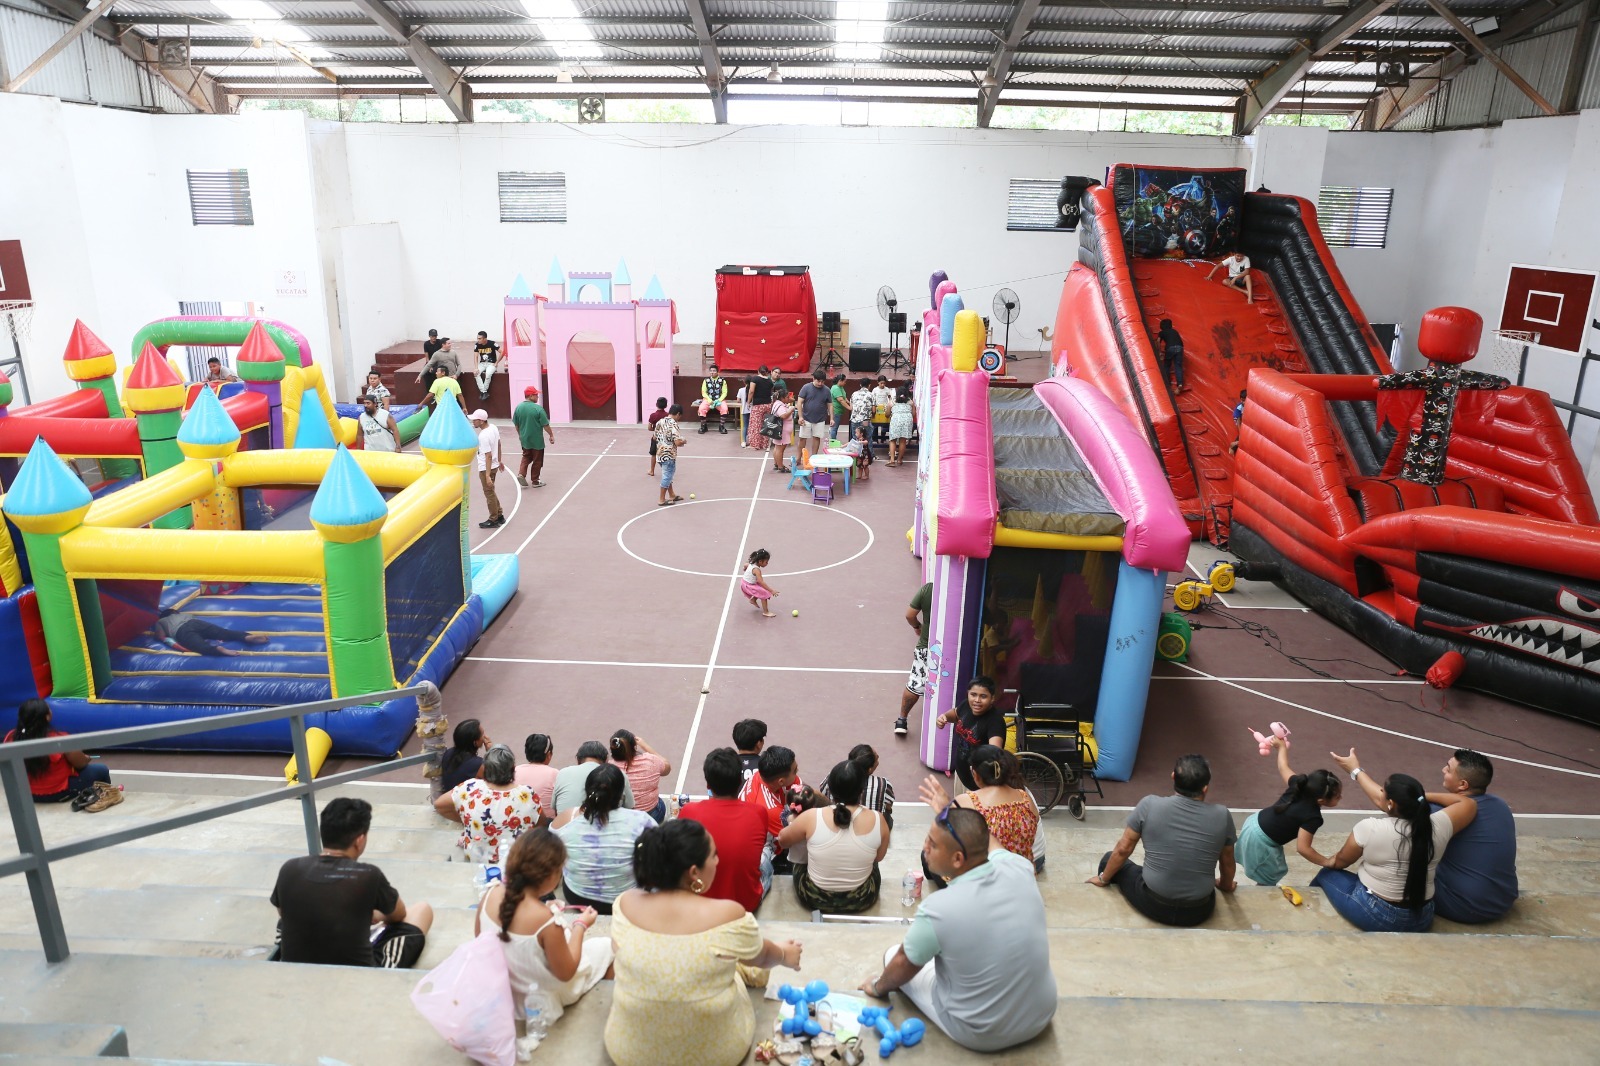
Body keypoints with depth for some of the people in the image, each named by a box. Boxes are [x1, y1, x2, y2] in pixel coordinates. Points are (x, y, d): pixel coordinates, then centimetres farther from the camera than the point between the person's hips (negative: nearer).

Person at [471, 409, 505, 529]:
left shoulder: (483, 437, -26)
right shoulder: (493, 428, 0)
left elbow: (488, 456, -26)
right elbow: (499, 445, 12)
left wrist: (487, 476, -25)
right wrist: (500, 460, 25)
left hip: (486, 469, -9)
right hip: (494, 465, 9)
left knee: (489, 493, 6)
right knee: (491, 492, 23)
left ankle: (494, 520, 18)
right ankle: (499, 516, 31)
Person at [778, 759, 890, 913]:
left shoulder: (811, 817, -23)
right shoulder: (877, 820, -20)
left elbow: (782, 841, -1)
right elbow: (878, 857, 1)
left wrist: (794, 822, 20)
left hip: (814, 899, -1)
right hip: (862, 900, 1)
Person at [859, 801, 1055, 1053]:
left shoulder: (937, 910, -30)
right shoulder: (1018, 868, -19)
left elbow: (903, 964, -8)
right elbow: (994, 847, 9)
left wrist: (878, 988, 14)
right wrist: (948, 811, 21)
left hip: (982, 1036, -4)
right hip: (1042, 1016, 4)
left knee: (894, 955, 13)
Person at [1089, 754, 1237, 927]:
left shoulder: (1149, 805, -13)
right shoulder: (1222, 816, -9)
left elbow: (1123, 850, -1)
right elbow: (1227, 862, 9)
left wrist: (1103, 878, 16)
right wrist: (1226, 885, 30)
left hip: (1153, 904, -3)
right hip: (1199, 912, 3)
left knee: (1110, 858, 21)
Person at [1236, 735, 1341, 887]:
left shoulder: (1298, 785, -7)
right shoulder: (1312, 816, -27)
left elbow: (1283, 767, 11)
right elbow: (1303, 848, -27)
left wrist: (1282, 746, 28)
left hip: (1255, 823, 9)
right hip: (1261, 841, -9)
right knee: (1268, 881, 11)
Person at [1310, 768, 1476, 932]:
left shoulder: (1368, 828, -21)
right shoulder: (1437, 827, -14)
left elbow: (1341, 861, -1)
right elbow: (1469, 803, 6)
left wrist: (1329, 863, 20)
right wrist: (1425, 796, 7)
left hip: (1372, 915, -4)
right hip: (1421, 920, 4)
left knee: (1326, 874, 22)